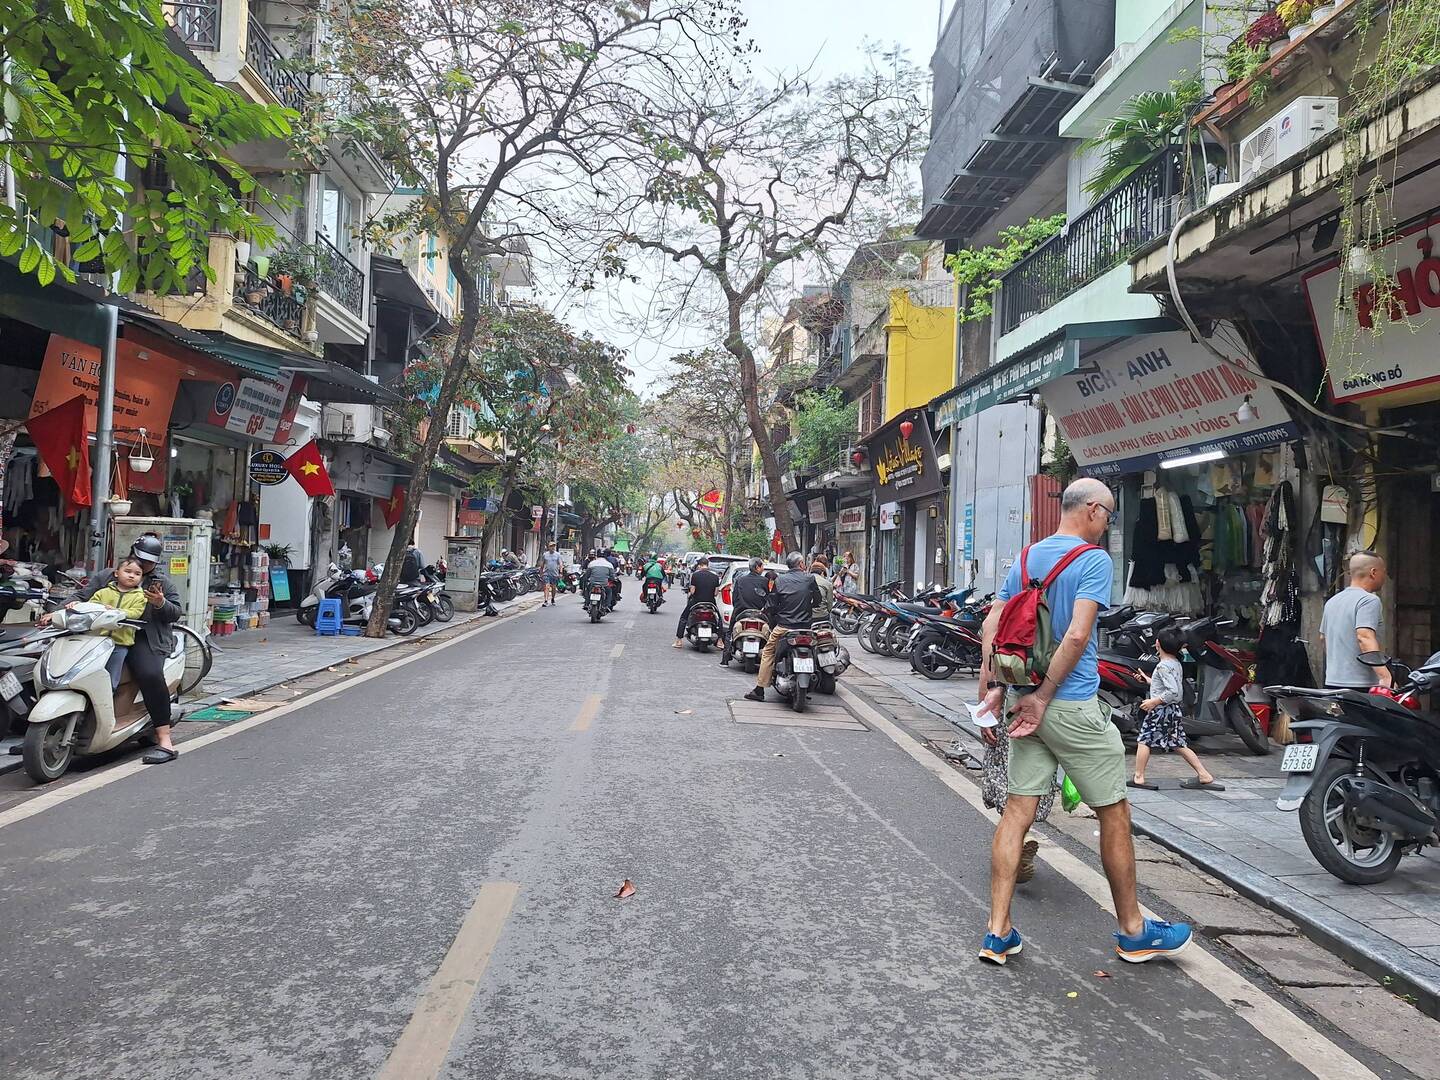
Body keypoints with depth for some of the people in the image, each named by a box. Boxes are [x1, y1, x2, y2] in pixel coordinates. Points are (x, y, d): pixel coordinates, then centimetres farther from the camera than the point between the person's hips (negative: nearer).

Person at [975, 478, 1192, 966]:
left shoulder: (1026, 557, 11)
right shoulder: (1094, 560, -10)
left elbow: (991, 624, 7)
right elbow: (1076, 636, -21)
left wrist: (992, 688, 5)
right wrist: (1043, 697, -16)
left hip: (1029, 702, 7)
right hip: (1074, 706, -7)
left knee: (1017, 811, 7)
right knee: (1114, 814, 10)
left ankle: (998, 933, 9)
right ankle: (1133, 931, 25)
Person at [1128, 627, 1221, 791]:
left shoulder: (1163, 666, -19)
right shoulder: (1176, 664, 9)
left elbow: (1173, 691, -27)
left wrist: (1154, 701, -21)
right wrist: (1148, 680, 30)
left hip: (1162, 709, -9)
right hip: (1176, 710, 9)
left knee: (1143, 740, 0)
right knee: (1179, 745, 14)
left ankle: (1138, 778, 1)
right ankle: (1204, 776, 12)